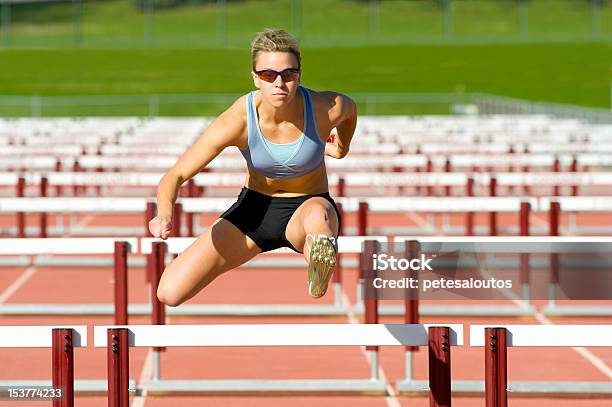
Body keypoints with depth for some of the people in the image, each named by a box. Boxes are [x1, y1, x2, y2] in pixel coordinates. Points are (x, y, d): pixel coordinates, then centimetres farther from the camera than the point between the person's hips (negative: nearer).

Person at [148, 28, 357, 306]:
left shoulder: (327, 109, -21)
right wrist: (165, 215, -42)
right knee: (169, 293, -8)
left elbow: (350, 108, 7)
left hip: (305, 208, -3)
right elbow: (176, 175, -21)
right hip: (254, 209, 3)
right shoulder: (236, 121, -24)